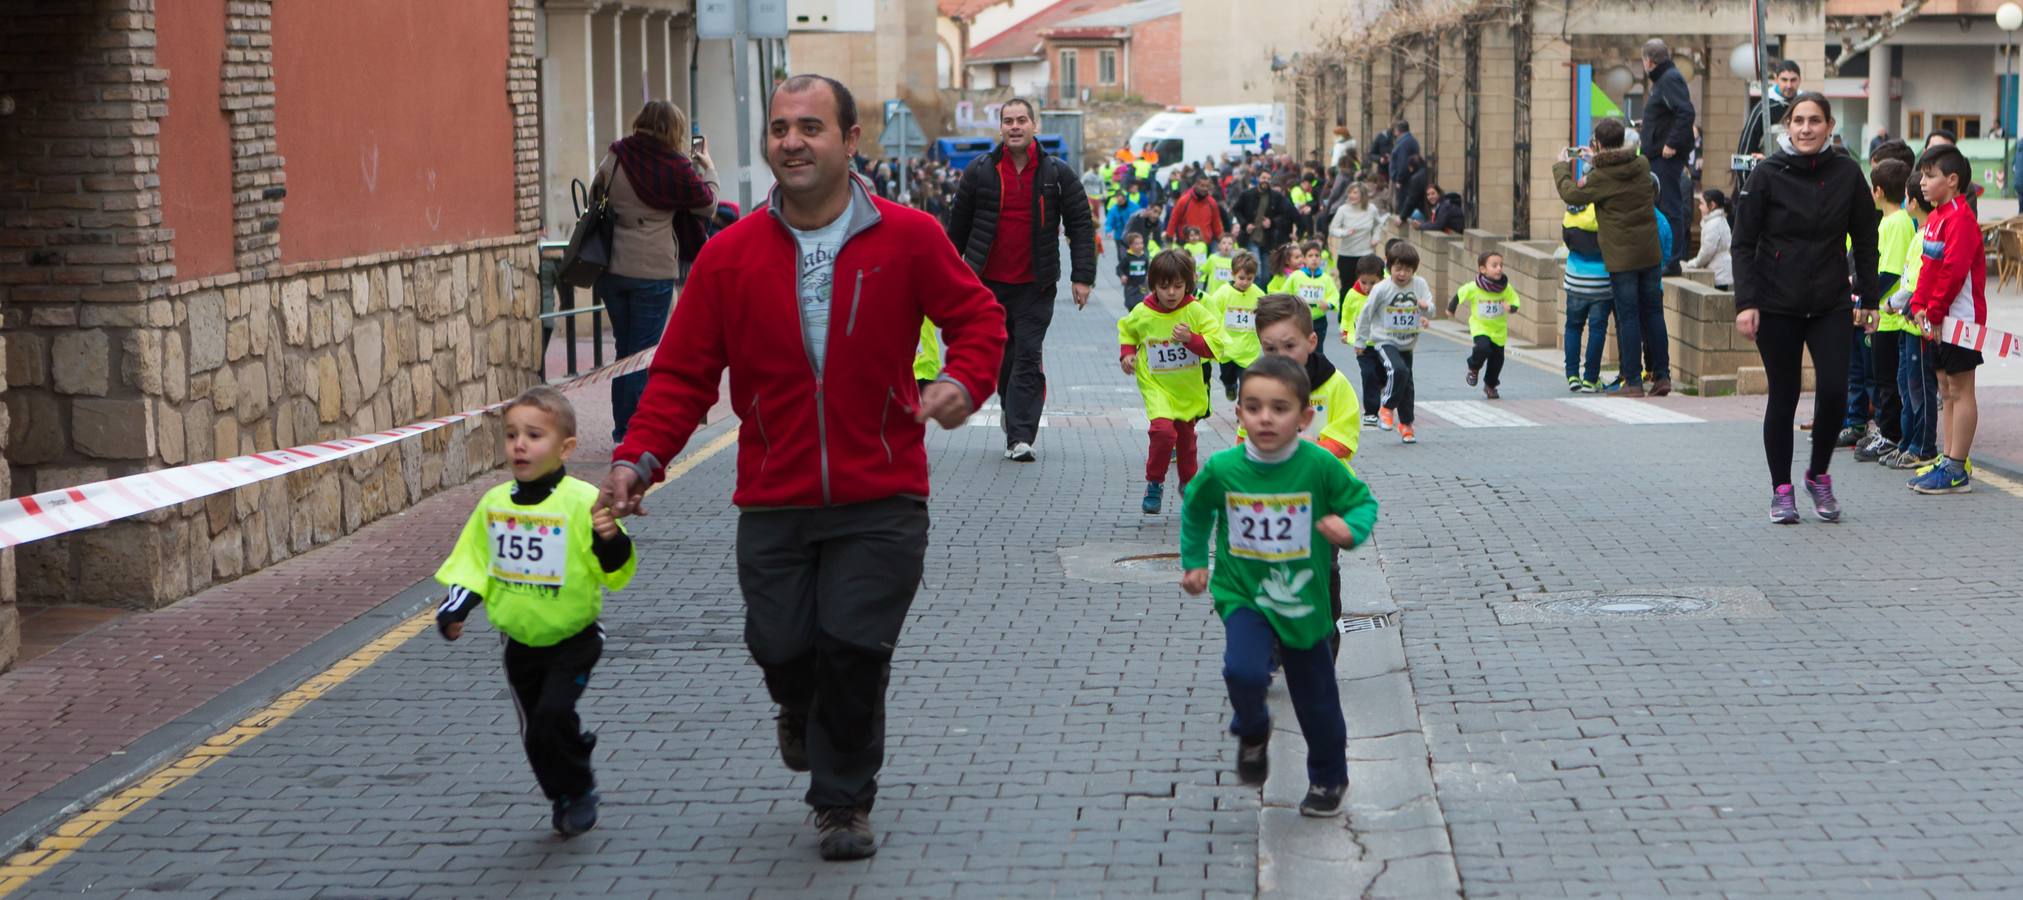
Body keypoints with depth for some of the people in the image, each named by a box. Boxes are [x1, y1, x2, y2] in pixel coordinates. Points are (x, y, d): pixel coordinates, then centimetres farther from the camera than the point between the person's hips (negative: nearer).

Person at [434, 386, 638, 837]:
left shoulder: (583, 502, -17)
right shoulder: (494, 504, -1)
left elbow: (616, 574, -16)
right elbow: (473, 563, 10)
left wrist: (611, 542, -36)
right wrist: (454, 608, -3)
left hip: (572, 639, -5)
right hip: (520, 643, 5)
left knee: (553, 714, -19)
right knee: (535, 730, 9)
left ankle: (579, 791, 6)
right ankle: (564, 797, 32)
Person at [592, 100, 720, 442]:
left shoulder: (615, 160, -2)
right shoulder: (676, 168, -10)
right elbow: (708, 204, 5)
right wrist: (707, 166, 19)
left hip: (613, 268, 4)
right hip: (654, 271, -4)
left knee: (625, 349, 15)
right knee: (644, 353, 3)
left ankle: (623, 429, 20)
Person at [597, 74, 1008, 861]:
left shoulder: (909, 238, -4)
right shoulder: (729, 256, -1)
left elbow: (977, 317, 8)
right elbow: (683, 372, 1)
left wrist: (965, 379, -13)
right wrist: (638, 459, -12)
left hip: (880, 501, -2)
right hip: (773, 502, 2)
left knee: (854, 648, -7)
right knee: (782, 645, 2)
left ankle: (843, 804, 16)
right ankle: (800, 709, 43)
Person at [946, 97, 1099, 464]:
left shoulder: (1057, 174, 0)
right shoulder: (980, 171, 2)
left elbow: (1081, 226, 2)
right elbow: (958, 226, 11)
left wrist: (1082, 276, -6)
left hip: (1035, 285, -2)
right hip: (990, 283, 2)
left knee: (1028, 357, -9)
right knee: (1003, 359, 10)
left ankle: (1020, 437, -13)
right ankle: (1017, 426, 26)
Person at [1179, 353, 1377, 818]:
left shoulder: (1320, 466, -19)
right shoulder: (1222, 469, -14)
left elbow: (1363, 501, -4)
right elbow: (1196, 510, 8)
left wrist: (1351, 529, -24)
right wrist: (1194, 562, 12)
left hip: (1304, 601, 0)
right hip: (1243, 594, 0)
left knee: (1316, 699, 13)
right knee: (1245, 672, -27)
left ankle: (1329, 777, 40)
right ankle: (1253, 732, 8)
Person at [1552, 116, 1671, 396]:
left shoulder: (1601, 177, -14)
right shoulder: (1642, 165, 0)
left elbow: (1570, 194, -1)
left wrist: (1561, 167, 18)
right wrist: (1597, 161, 29)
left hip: (1621, 258, -4)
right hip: (1650, 254, 5)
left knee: (1628, 317, 0)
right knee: (1653, 313, 12)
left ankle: (1633, 381, 1)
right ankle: (1662, 375, 14)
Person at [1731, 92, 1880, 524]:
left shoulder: (1847, 173, 1)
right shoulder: (1768, 174, -5)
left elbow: (1865, 240, 9)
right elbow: (1743, 243, -4)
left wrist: (1868, 297, 7)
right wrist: (1746, 302, -12)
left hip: (1830, 305, 2)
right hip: (1777, 306, -1)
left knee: (1834, 391, -9)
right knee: (1783, 396, 3)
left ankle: (1819, 475, 14)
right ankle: (1781, 489, 15)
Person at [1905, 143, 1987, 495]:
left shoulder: (1960, 218, -16)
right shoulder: (1935, 217, 14)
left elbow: (1954, 270, -22)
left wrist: (1934, 312, -19)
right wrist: (1919, 306, 6)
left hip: (1959, 319, -10)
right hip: (1936, 321, 10)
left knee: (1961, 392, -5)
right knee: (1947, 392, 13)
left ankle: (1957, 471, -4)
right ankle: (1951, 462, 19)